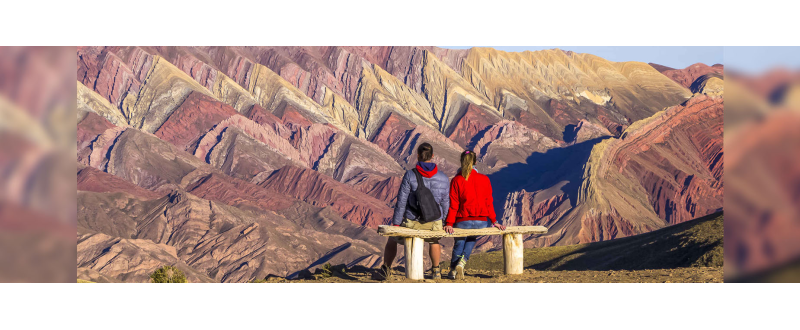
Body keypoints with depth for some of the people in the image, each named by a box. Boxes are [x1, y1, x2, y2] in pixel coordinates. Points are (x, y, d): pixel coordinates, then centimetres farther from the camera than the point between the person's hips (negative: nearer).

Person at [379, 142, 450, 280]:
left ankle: (386, 270, 36)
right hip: (433, 224, 2)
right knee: (434, 240, 39)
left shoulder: (410, 175, -14)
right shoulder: (443, 178, -5)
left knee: (392, 239, 29)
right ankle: (436, 271, 42)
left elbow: (401, 202, -12)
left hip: (411, 222, -2)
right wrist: (442, 221, 21)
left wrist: (396, 223, -5)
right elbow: (445, 203, 5)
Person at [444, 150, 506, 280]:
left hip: (463, 222, -2)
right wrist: (494, 221, 10)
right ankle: (462, 262, 5)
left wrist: (449, 223, -8)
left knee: (459, 242, 25)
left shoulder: (456, 180, -6)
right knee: (472, 239, 28)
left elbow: (453, 204, -9)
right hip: (481, 223, 2)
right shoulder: (484, 179, 0)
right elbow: (489, 202, 4)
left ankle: (453, 269, 18)